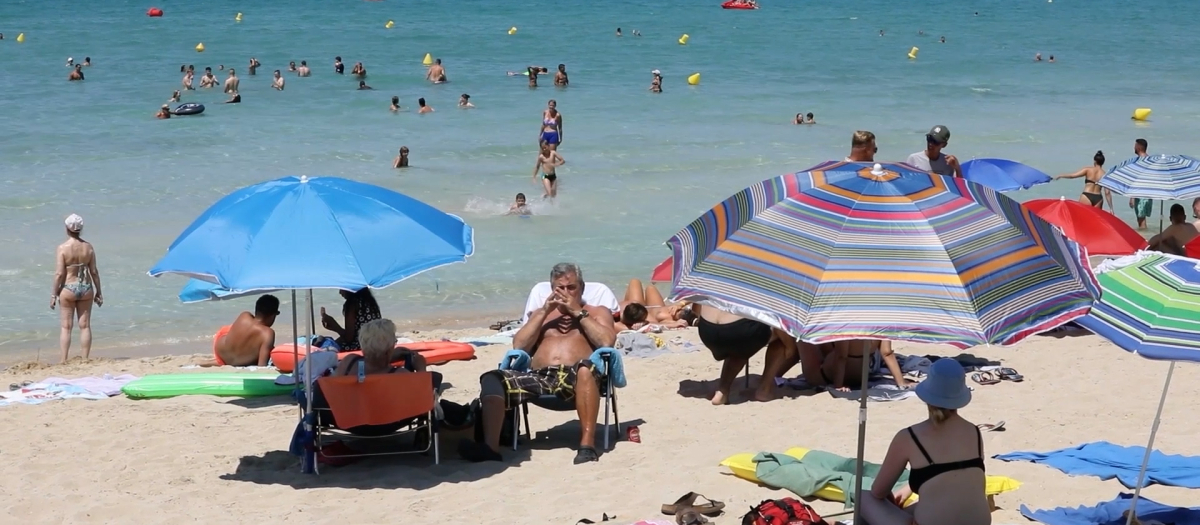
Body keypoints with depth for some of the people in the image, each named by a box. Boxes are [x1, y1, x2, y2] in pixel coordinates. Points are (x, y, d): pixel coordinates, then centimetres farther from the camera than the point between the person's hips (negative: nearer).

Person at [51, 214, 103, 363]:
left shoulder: (62, 248, -11)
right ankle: (85, 359, 11)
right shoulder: (88, 247, -1)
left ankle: (64, 360, 1)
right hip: (86, 288, 3)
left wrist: (54, 294, -5)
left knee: (66, 327, 4)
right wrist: (98, 291, 11)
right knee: (85, 326, 9)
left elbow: (59, 274, -13)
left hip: (68, 289, -3)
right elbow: (94, 271, 1)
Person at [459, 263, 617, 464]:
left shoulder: (597, 312, 24)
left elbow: (607, 342, 2)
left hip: (576, 377, -3)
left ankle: (587, 444, -45)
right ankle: (490, 447, -40)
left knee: (586, 368, -41)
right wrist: (544, 312, 10)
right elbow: (519, 346, 16)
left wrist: (577, 312, 4)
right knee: (492, 378, -24)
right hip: (539, 378, 3)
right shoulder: (541, 314, 33)